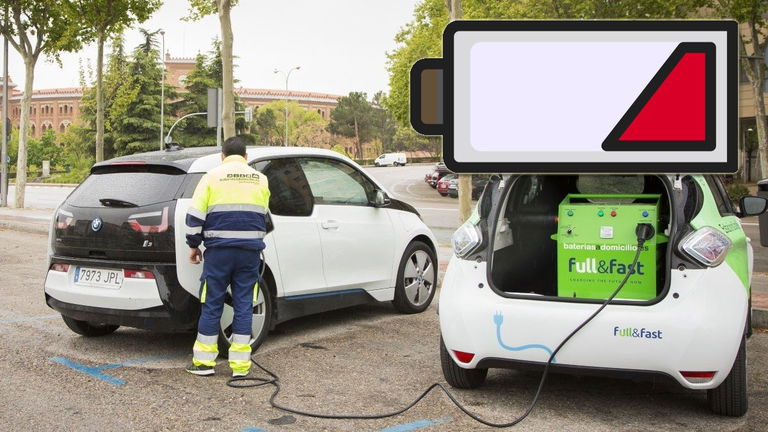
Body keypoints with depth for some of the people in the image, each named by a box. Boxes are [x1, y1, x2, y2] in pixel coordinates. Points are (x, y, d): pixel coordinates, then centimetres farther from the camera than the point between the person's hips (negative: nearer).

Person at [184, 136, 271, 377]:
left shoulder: (213, 176, 0)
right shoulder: (260, 179, 9)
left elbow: (195, 215, -3)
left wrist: (193, 244, 8)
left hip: (219, 251, -2)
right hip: (250, 251, 2)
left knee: (211, 305, 6)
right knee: (244, 306, 5)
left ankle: (204, 362, 11)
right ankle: (240, 365, 6)